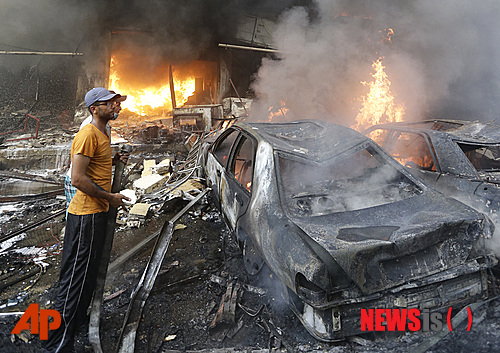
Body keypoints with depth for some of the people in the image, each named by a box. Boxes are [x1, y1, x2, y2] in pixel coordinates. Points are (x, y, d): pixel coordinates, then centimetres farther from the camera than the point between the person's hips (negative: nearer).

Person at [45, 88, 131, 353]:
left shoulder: (103, 134, 16)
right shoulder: (88, 134, -16)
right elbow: (78, 178, -22)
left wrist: (114, 161, 11)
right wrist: (110, 197, -15)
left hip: (97, 213, 10)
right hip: (86, 214, -10)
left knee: (87, 276, 22)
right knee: (75, 279, -5)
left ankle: (76, 321, 40)